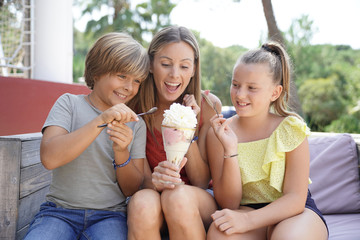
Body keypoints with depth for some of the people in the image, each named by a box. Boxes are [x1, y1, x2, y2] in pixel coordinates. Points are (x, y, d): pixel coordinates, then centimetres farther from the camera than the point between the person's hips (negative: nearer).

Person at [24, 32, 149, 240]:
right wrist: (101, 121, -21)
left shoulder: (136, 123, 9)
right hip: (60, 210, -1)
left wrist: (122, 153, -14)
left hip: (109, 215, 1)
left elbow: (132, 189, 5)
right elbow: (49, 158, -14)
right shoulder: (70, 103, 3)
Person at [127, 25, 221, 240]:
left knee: (178, 196, -34)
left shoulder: (209, 105, -8)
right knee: (142, 202, -34)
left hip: (200, 206, 0)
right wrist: (154, 180, -32)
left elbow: (202, 183, -6)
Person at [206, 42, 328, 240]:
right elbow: (229, 204, -9)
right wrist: (230, 150, -23)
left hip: (294, 212, 0)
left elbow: (295, 198, -13)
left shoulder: (290, 128, -9)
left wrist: (247, 220, -29)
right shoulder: (218, 133, -6)